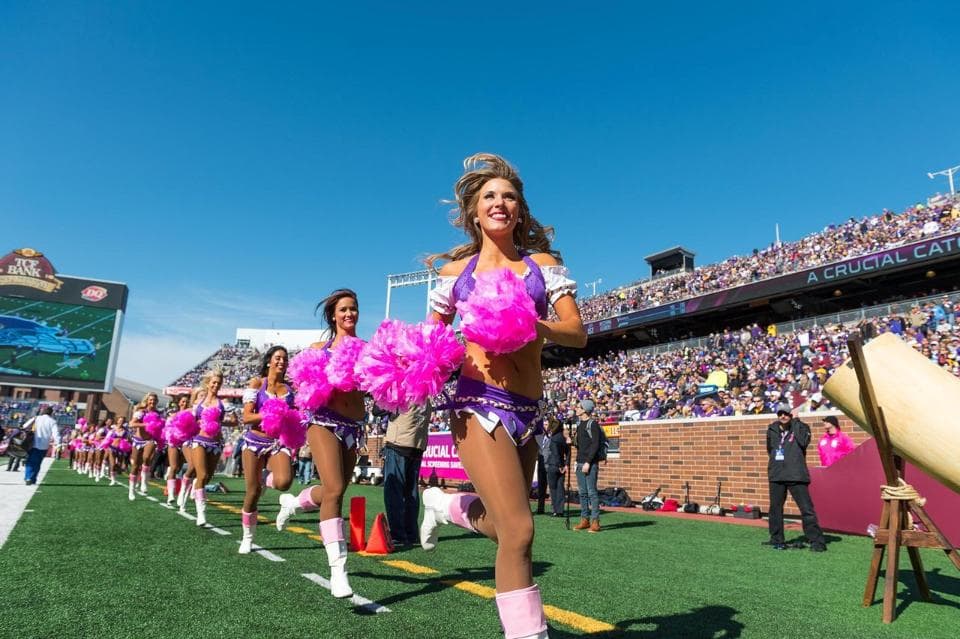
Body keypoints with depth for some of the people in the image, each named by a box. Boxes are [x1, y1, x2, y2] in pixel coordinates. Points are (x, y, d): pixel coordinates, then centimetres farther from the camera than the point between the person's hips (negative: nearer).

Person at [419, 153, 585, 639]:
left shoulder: (542, 263, 8)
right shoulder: (456, 270, 7)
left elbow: (577, 333, 0)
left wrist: (534, 326, -20)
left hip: (528, 410, 4)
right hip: (479, 402, -3)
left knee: (504, 525, 18)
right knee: (519, 531, -15)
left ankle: (443, 503, 47)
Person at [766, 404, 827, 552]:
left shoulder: (800, 427, 2)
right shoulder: (772, 430, 13)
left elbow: (803, 441, -19)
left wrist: (795, 421, -14)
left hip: (796, 476, -4)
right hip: (776, 476, 4)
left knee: (807, 509, -5)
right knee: (775, 508, 8)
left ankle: (816, 542, 4)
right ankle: (777, 540, 19)